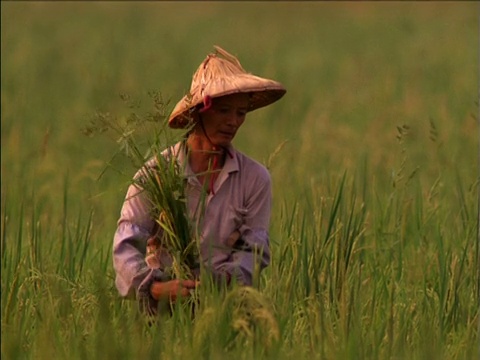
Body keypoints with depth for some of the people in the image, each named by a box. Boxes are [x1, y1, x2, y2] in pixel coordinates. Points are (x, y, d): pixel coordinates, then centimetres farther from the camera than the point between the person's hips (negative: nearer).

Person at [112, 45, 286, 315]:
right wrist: (157, 288, -25)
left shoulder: (255, 178, 8)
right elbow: (126, 246, -5)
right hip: (163, 312, -2)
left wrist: (222, 281, -19)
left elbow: (254, 252, 3)